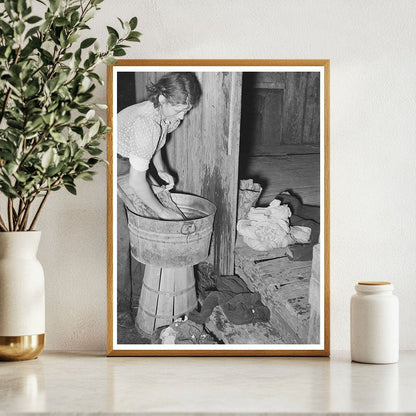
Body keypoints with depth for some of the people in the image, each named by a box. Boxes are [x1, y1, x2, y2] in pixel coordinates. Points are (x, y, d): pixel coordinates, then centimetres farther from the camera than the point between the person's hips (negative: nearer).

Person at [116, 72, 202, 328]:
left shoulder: (170, 115, -10)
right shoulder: (146, 124, -37)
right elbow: (136, 182, -33)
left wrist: (161, 170, 1)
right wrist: (163, 212, -22)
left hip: (128, 164, 9)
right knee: (121, 238, -9)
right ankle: (121, 309, 0)